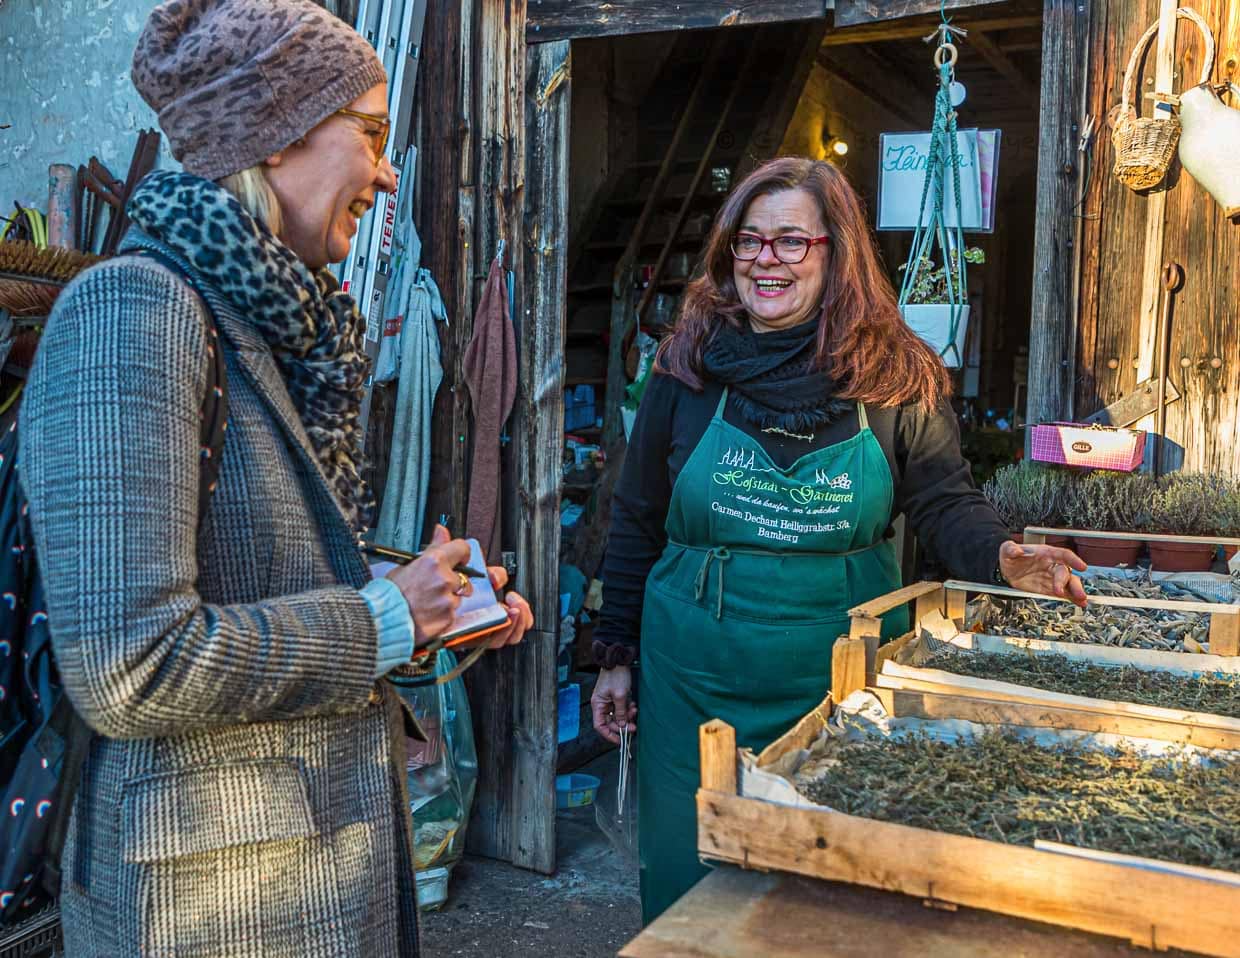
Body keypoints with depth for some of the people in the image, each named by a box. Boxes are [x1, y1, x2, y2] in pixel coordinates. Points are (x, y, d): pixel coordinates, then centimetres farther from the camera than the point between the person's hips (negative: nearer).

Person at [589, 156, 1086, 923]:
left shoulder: (894, 375, -3)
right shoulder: (689, 369, -1)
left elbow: (946, 501, 1)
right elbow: (637, 521, 4)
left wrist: (1002, 557, -21)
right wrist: (617, 654, 5)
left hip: (839, 677, 0)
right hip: (696, 676, 1)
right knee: (690, 874, 13)